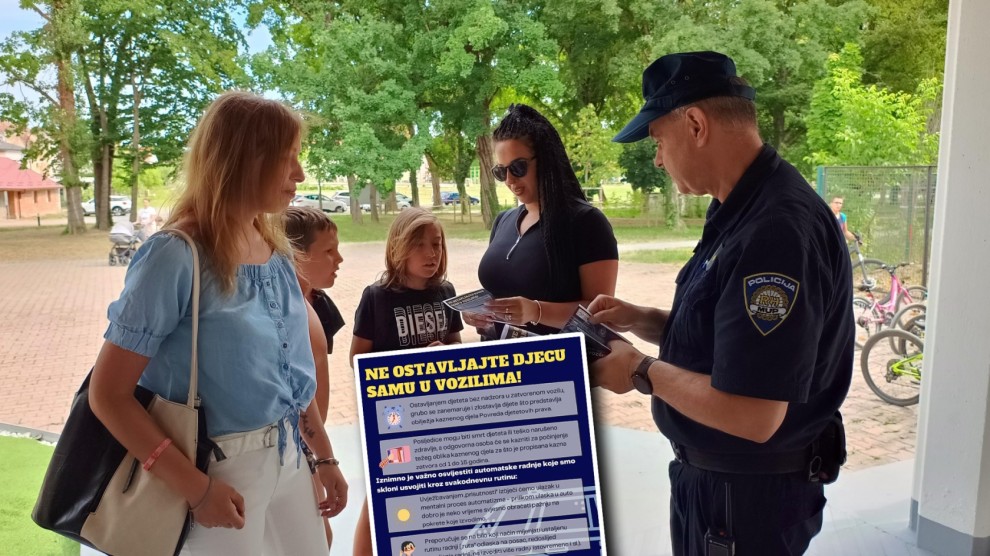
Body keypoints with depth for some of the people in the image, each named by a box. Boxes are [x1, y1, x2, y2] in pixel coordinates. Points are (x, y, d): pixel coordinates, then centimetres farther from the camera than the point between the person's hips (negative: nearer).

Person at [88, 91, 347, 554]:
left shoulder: (276, 252, 2)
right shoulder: (176, 256, -18)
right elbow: (108, 395, -16)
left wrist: (324, 456, 15)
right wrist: (195, 487, -18)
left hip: (289, 460, 7)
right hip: (219, 471, -6)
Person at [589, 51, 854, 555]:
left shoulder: (778, 229, -29)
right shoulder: (738, 212, 5)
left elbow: (751, 415, -31)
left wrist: (643, 372, -19)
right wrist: (639, 320, 0)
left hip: (751, 493, -9)